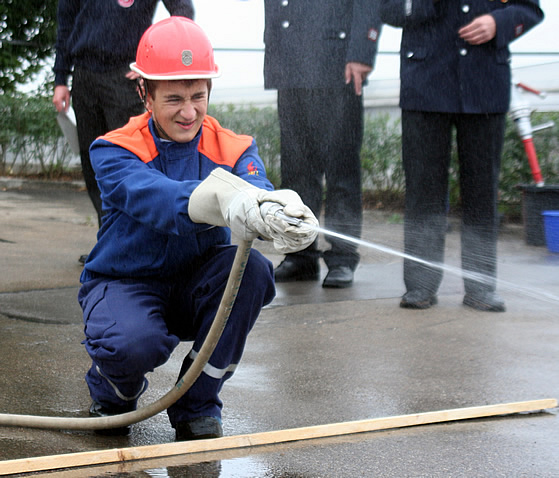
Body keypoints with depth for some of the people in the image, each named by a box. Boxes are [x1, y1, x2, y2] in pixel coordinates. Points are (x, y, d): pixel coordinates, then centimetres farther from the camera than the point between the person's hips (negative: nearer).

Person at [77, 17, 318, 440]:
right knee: (136, 343, -37)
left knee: (251, 268, -29)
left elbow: (257, 192, -29)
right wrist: (221, 198, -60)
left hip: (196, 288, 3)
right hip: (125, 282, -3)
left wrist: (285, 213, -56)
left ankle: (198, 404, -9)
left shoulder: (234, 150, -6)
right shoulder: (114, 151, -14)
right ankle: (113, 391, 6)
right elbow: (151, 196, -38)